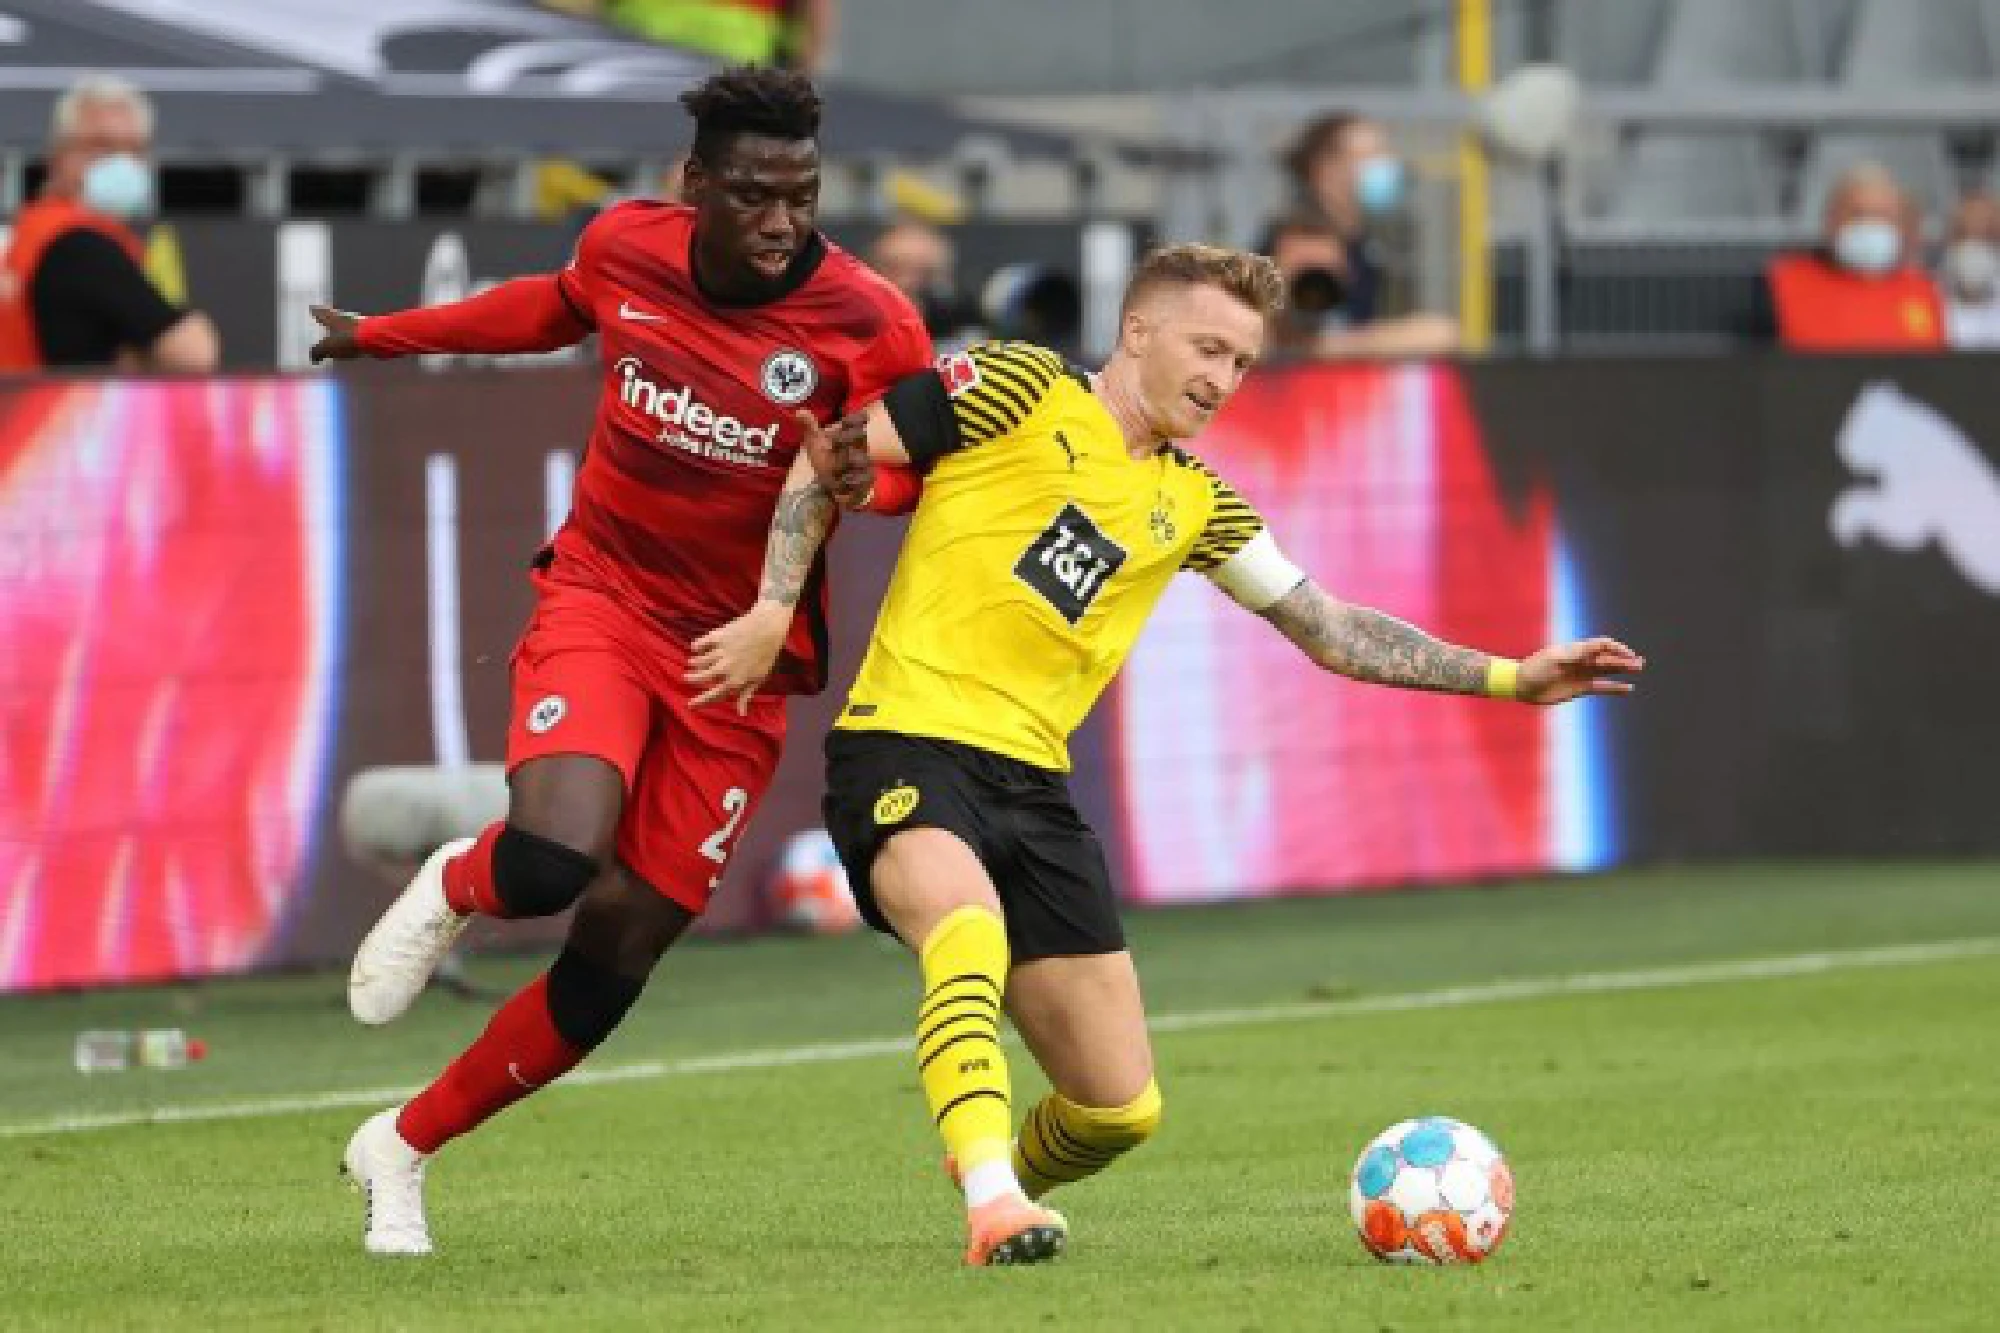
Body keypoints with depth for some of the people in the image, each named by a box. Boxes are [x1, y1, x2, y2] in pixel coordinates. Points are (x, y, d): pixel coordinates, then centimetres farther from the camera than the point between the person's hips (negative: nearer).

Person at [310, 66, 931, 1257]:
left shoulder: (867, 324, -16)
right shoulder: (625, 248, -6)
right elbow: (556, 307, 18)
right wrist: (387, 336, 32)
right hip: (602, 597, 0)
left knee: (614, 959, 2)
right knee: (549, 863, -29)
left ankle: (404, 1148, 23)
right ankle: (456, 890, 9)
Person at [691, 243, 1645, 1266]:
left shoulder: (1194, 506, 17)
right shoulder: (1021, 390, 1)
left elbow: (1334, 633, 20)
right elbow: (828, 459, 2)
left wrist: (1511, 677, 13)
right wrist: (772, 611, -9)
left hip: (1030, 780, 6)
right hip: (906, 742, -6)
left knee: (1121, 1107, 3)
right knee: (970, 931, -39)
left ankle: (1006, 1186, 34)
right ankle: (992, 1205, -47)